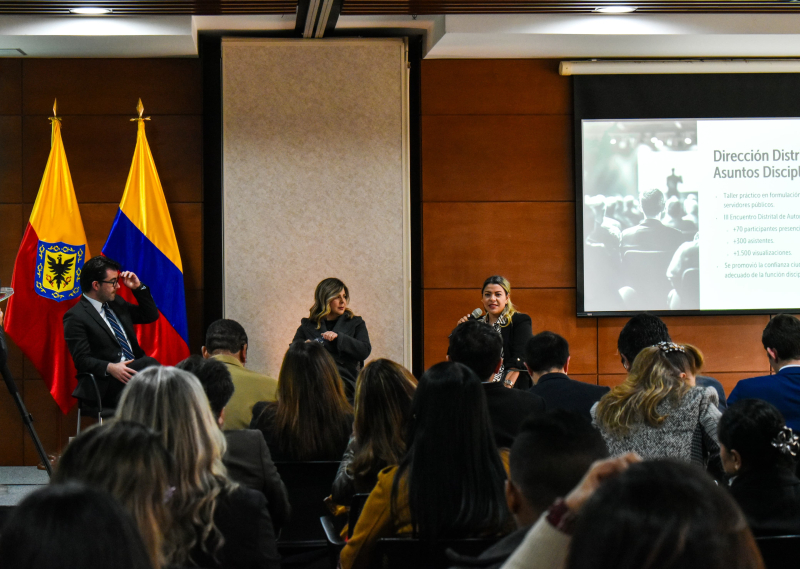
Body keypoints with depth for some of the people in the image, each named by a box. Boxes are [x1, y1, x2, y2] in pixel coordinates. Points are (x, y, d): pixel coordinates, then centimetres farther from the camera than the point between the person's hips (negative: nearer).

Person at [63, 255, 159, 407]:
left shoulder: (117, 303, 21)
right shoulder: (75, 317, -3)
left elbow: (150, 315, 29)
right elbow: (82, 360, -10)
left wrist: (138, 287, 15)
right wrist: (109, 368, -27)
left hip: (135, 371, 7)